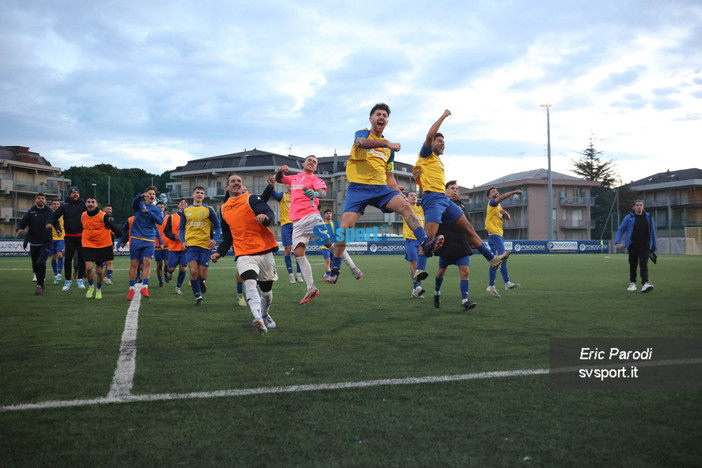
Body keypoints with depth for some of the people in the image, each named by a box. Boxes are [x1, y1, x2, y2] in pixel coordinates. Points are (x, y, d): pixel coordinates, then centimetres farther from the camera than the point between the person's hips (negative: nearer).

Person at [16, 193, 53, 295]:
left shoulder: (49, 212, 2)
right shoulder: (31, 212, 3)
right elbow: (21, 223, 1)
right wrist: (19, 230, -20)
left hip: (46, 243, -2)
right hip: (34, 243, 2)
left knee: (41, 263, -20)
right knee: (35, 266, 9)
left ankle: (39, 285, -10)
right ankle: (41, 283, 29)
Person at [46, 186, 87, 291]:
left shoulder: (83, 204, 2)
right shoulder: (65, 206, 4)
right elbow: (55, 215, 6)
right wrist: (51, 223, -12)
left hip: (81, 236, 0)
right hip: (69, 236, 0)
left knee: (82, 257, 2)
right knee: (68, 258, -2)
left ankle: (80, 279, 17)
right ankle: (68, 280, 10)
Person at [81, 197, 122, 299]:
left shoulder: (104, 216, -12)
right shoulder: (83, 216, 2)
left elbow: (115, 228, -6)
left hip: (103, 246, -2)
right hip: (88, 246, 2)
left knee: (99, 271, 5)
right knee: (88, 267, -16)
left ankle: (99, 290, 30)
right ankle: (91, 286, 11)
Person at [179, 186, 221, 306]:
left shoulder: (208, 210, 5)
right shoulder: (186, 210, 10)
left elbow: (217, 227, 9)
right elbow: (181, 228, 18)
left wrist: (214, 239, -9)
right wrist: (183, 241, 2)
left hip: (205, 245, -1)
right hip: (190, 245, 1)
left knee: (202, 275, -3)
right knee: (193, 271, -12)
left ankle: (202, 282, 35)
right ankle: (198, 297, 5)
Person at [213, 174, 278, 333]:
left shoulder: (251, 199, 1)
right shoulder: (223, 209, 16)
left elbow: (270, 214, -15)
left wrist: (265, 217, -37)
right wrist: (220, 252, 19)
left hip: (264, 251, -2)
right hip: (243, 254, 2)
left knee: (266, 288, 10)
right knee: (250, 283, -25)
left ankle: (265, 315, 37)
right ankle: (258, 318, -39)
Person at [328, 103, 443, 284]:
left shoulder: (389, 148, 21)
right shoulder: (362, 133, 9)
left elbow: (389, 177, 24)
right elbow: (362, 142, -19)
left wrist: (398, 193, 7)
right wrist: (387, 144, -27)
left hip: (381, 188, 4)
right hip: (358, 187, -4)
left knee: (405, 205, -21)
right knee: (346, 225, -14)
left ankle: (425, 243, -29)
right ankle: (334, 269, -3)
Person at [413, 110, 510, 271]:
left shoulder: (438, 161, 29)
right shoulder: (426, 155, 4)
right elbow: (430, 135, -13)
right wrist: (443, 116, -6)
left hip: (444, 198, 9)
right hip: (432, 197, -9)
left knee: (468, 228, 7)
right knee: (429, 237, -20)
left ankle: (492, 258, 10)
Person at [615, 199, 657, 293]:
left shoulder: (648, 217, 10)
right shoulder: (629, 218, 4)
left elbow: (652, 232, 16)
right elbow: (620, 230, 7)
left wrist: (654, 247, 15)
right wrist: (618, 242, -7)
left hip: (644, 245, 0)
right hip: (632, 246, 0)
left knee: (643, 264, -14)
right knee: (633, 265, 7)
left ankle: (645, 283, -22)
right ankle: (632, 283, 21)